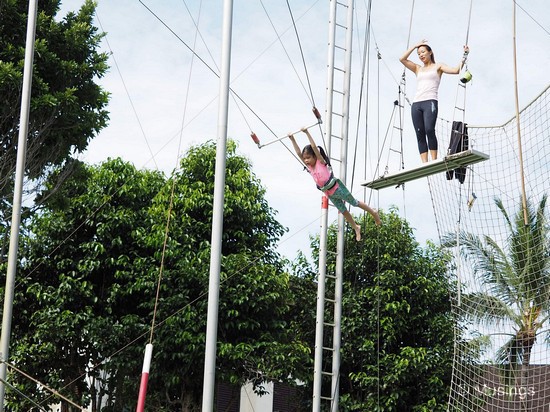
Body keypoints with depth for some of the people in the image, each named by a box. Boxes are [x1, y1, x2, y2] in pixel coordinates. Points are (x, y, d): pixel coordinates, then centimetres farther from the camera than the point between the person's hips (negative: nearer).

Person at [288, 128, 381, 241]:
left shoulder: (321, 162, -15)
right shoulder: (309, 167, -1)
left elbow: (314, 147, -26)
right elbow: (298, 153, -7)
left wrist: (307, 133, -31)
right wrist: (292, 139, -13)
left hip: (337, 188, -6)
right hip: (329, 193, 6)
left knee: (354, 202, 6)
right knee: (343, 210, 15)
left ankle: (373, 212, 23)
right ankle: (356, 228, 29)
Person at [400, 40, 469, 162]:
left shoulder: (438, 67, 15)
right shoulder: (418, 69, 25)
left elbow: (456, 70, 2)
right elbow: (402, 59, 16)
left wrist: (464, 56, 0)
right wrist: (415, 46, 19)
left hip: (430, 102, -4)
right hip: (416, 104, 4)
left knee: (429, 130, -25)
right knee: (420, 135, -8)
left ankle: (434, 161, -25)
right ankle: (424, 164, -14)